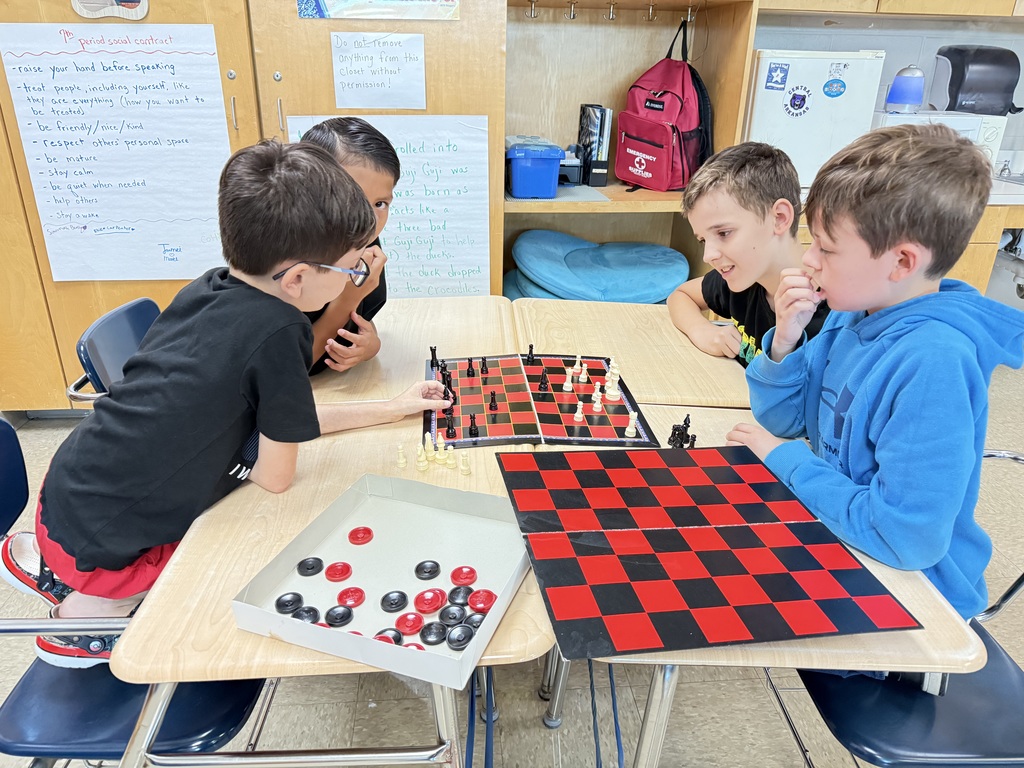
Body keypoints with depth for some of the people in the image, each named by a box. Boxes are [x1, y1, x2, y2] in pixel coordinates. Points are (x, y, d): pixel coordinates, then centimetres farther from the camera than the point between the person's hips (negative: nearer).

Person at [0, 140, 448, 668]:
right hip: (97, 539, -7)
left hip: (68, 491, 7)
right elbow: (275, 476, -15)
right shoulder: (277, 331, -26)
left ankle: (45, 562, 26)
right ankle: (93, 611, 9)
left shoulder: (208, 288, -3)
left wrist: (391, 409, 8)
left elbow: (271, 420, 6)